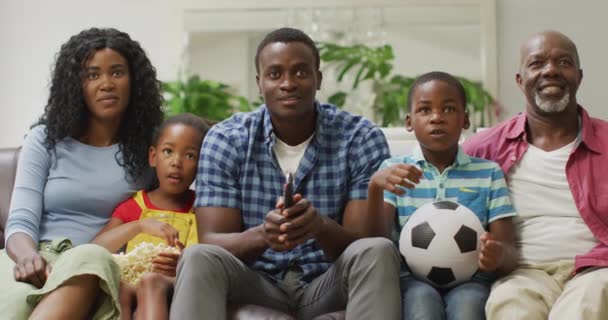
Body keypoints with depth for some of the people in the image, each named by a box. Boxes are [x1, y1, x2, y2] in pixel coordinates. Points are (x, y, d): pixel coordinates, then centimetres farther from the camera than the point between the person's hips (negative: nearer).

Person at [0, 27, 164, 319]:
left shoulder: (149, 146, 15)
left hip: (104, 271, 1)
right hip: (42, 262, 0)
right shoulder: (45, 140, 13)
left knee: (90, 257, -41)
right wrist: (28, 256, -23)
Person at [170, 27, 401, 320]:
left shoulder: (362, 138, -8)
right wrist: (261, 235, -34)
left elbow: (364, 244, -12)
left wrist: (322, 228, -36)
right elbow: (211, 241, -11)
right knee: (199, 258, -30)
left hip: (328, 287, 0)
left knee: (377, 252, -31)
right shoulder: (224, 139, -5)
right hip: (255, 285, 0)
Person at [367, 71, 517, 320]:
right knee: (422, 300, -34)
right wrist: (375, 188, -20)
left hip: (469, 279, 1)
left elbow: (508, 253, 5)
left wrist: (498, 256, -21)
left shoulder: (488, 172, 11)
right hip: (413, 280, 0)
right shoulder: (393, 169, 11)